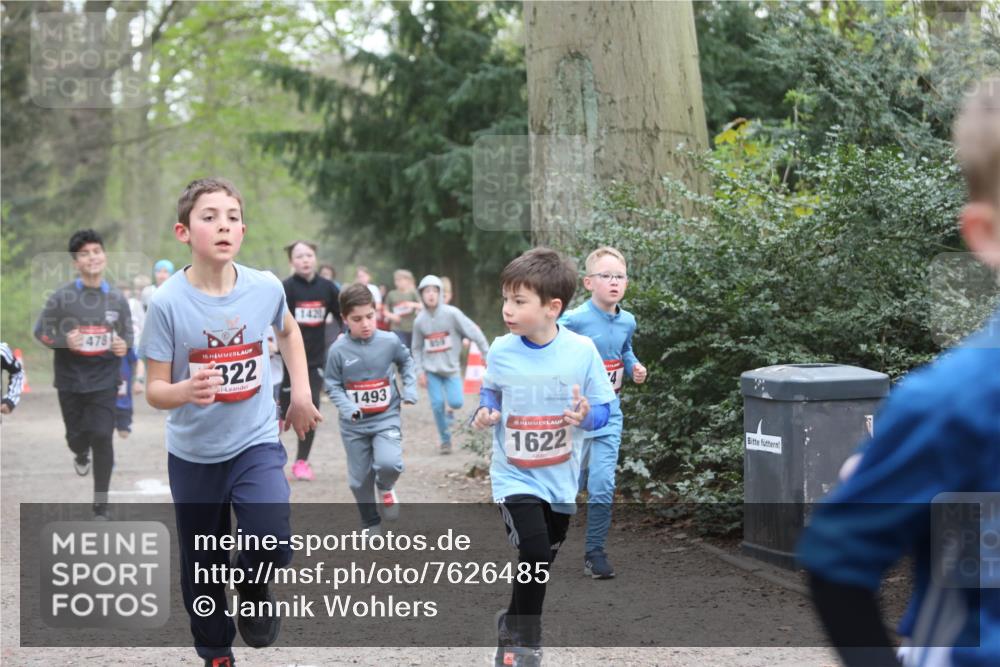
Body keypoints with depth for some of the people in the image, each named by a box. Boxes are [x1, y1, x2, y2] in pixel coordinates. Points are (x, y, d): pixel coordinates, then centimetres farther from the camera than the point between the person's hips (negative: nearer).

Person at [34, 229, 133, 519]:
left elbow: (127, 335, 10)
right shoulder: (62, 297, -7)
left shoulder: (117, 299, -1)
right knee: (77, 436, 12)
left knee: (102, 437, -9)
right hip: (70, 379, 0)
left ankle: (101, 508, 0)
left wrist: (124, 346, -13)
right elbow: (41, 331, -2)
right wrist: (65, 341, -21)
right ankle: (81, 456, 53)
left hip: (104, 380, 0)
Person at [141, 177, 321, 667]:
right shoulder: (168, 302, -17)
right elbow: (154, 390, -14)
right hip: (194, 454, 0)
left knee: (272, 544, -21)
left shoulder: (266, 288, -9)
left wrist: (301, 394, 10)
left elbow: (289, 332, 15)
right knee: (202, 567, 11)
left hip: (256, 443, 0)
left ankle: (253, 588, 14)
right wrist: (186, 390, -35)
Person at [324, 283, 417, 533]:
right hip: (354, 425, 1)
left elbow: (406, 362, 11)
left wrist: (410, 388, -3)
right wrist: (347, 407, -20)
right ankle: (370, 524, 31)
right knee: (360, 479, 9)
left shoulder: (389, 341, -9)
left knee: (388, 463, -24)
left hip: (386, 418, -1)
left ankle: (386, 488, 12)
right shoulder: (338, 350, -12)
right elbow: (332, 385, -5)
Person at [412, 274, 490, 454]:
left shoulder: (452, 313, -9)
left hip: (451, 367, -2)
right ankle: (445, 440, 9)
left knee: (455, 403, -14)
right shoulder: (420, 320, 0)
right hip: (431, 370, 2)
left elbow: (474, 332, -8)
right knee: (437, 404, -7)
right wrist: (420, 371, 1)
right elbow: (417, 348, 10)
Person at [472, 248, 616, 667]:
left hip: (560, 478, 2)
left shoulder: (581, 351, -13)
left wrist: (585, 416, -26)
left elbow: (603, 409, -5)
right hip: (515, 477, -2)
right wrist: (485, 412, -11)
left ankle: (514, 624, 44)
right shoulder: (500, 352, -10)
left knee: (541, 561, 18)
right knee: (534, 553, -19)